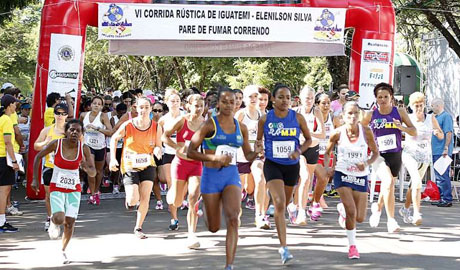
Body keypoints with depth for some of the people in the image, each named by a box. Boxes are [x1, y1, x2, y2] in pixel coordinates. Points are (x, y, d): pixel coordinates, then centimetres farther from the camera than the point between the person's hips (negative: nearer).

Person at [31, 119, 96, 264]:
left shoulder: (84, 149, -10)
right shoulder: (56, 144, -14)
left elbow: (93, 173, -6)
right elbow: (38, 156, 1)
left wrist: (86, 168, -29)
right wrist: (35, 179, -1)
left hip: (74, 189, 2)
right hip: (57, 188, -2)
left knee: (70, 222, -1)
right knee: (59, 219, -23)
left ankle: (63, 251, 24)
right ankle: (54, 223, 16)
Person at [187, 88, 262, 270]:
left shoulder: (241, 128, 7)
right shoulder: (210, 125, -5)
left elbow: (248, 156, 17)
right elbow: (190, 152, -8)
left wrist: (256, 152, -7)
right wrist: (214, 158, -20)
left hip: (232, 176, 2)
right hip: (211, 176, -2)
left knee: (233, 219, -21)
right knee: (213, 228, 8)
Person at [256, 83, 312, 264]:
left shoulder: (297, 118, -3)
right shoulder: (265, 119, -5)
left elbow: (309, 139, 8)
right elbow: (259, 140, 9)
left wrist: (299, 151, -10)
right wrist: (258, 148, -13)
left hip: (292, 166, 2)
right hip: (272, 165, -2)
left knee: (283, 205, 18)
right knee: (280, 204, -19)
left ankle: (281, 245, 43)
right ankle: (284, 248, -19)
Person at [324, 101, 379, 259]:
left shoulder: (366, 131, -9)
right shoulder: (338, 133, -10)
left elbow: (375, 152, 2)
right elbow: (327, 153, 6)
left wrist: (367, 163, -17)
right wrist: (327, 168, -11)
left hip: (361, 176, 2)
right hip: (342, 175, -2)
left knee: (360, 218, 2)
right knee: (351, 211, -15)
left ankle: (342, 209, 39)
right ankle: (352, 246, 7)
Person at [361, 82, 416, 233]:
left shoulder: (399, 112, 0)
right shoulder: (371, 115, -2)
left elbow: (414, 132, -1)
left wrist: (402, 127, -18)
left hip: (395, 155, 3)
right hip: (379, 155, -3)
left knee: (388, 184, 18)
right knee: (388, 183, -24)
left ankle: (378, 207, 50)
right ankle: (391, 220, -20)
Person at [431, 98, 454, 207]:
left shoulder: (446, 116, -10)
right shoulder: (436, 117, 18)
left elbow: (449, 133, -17)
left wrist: (446, 148, -22)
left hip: (442, 152, -10)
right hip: (436, 152, 10)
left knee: (443, 176, -9)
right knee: (438, 176, 11)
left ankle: (447, 199, -6)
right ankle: (441, 198, 16)